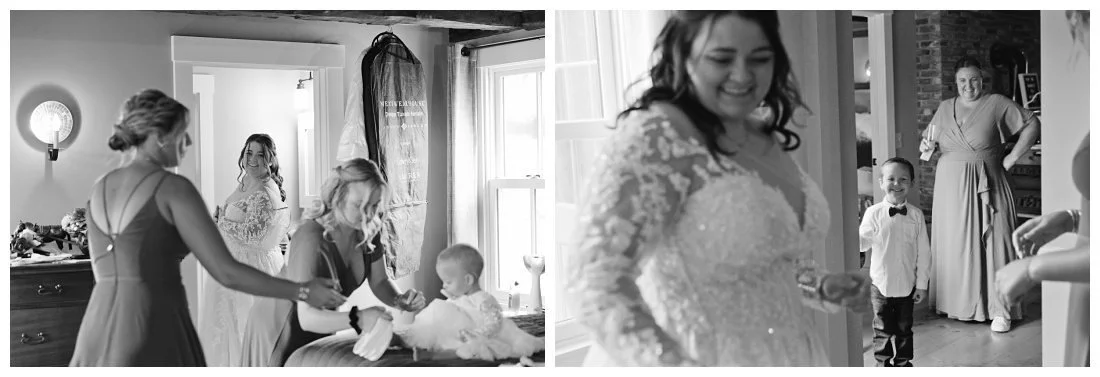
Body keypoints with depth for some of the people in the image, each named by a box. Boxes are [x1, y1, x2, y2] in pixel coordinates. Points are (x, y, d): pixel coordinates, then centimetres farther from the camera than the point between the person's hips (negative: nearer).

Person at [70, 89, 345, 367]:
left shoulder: (99, 188, 12)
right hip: (154, 331, -7)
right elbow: (226, 272, -13)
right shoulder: (172, 187, -9)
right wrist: (301, 292, -5)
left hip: (99, 331, 7)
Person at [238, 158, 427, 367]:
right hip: (280, 331, -6)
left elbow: (379, 282, -3)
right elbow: (308, 317, -36)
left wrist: (400, 300, -24)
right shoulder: (311, 239, -33)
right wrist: (357, 319, -51)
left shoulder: (367, 229, -13)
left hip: (319, 327, 7)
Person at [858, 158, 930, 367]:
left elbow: (923, 252, -1)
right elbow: (862, 243, -5)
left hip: (908, 285, 1)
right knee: (883, 330, 7)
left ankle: (904, 364, 27)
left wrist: (922, 284, -1)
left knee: (904, 329, 13)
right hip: (881, 284, -1)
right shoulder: (873, 213, -8)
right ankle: (883, 364, 20)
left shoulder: (916, 215, -4)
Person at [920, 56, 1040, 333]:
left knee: (993, 242, -4)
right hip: (951, 187, 4)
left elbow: (1032, 124, -1)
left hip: (986, 185, -4)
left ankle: (1000, 310, 0)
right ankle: (959, 303, 16)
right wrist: (926, 145, -6)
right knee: (955, 244, 6)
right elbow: (929, 137, 17)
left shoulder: (996, 104, -2)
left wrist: (1012, 157, -5)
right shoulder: (945, 107, 9)